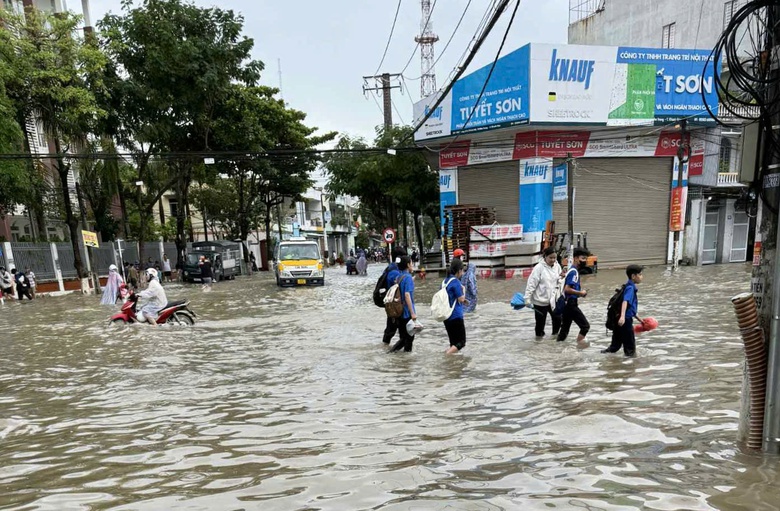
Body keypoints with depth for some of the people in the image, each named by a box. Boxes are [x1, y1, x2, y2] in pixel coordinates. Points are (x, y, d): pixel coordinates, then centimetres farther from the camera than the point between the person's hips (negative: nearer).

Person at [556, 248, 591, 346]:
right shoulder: (574, 272, -15)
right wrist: (580, 293, -14)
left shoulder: (574, 271, 15)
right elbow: (567, 289, -24)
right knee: (585, 325, -5)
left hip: (567, 304, 10)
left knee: (565, 328, 13)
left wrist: (579, 293, 10)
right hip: (570, 304, -10)